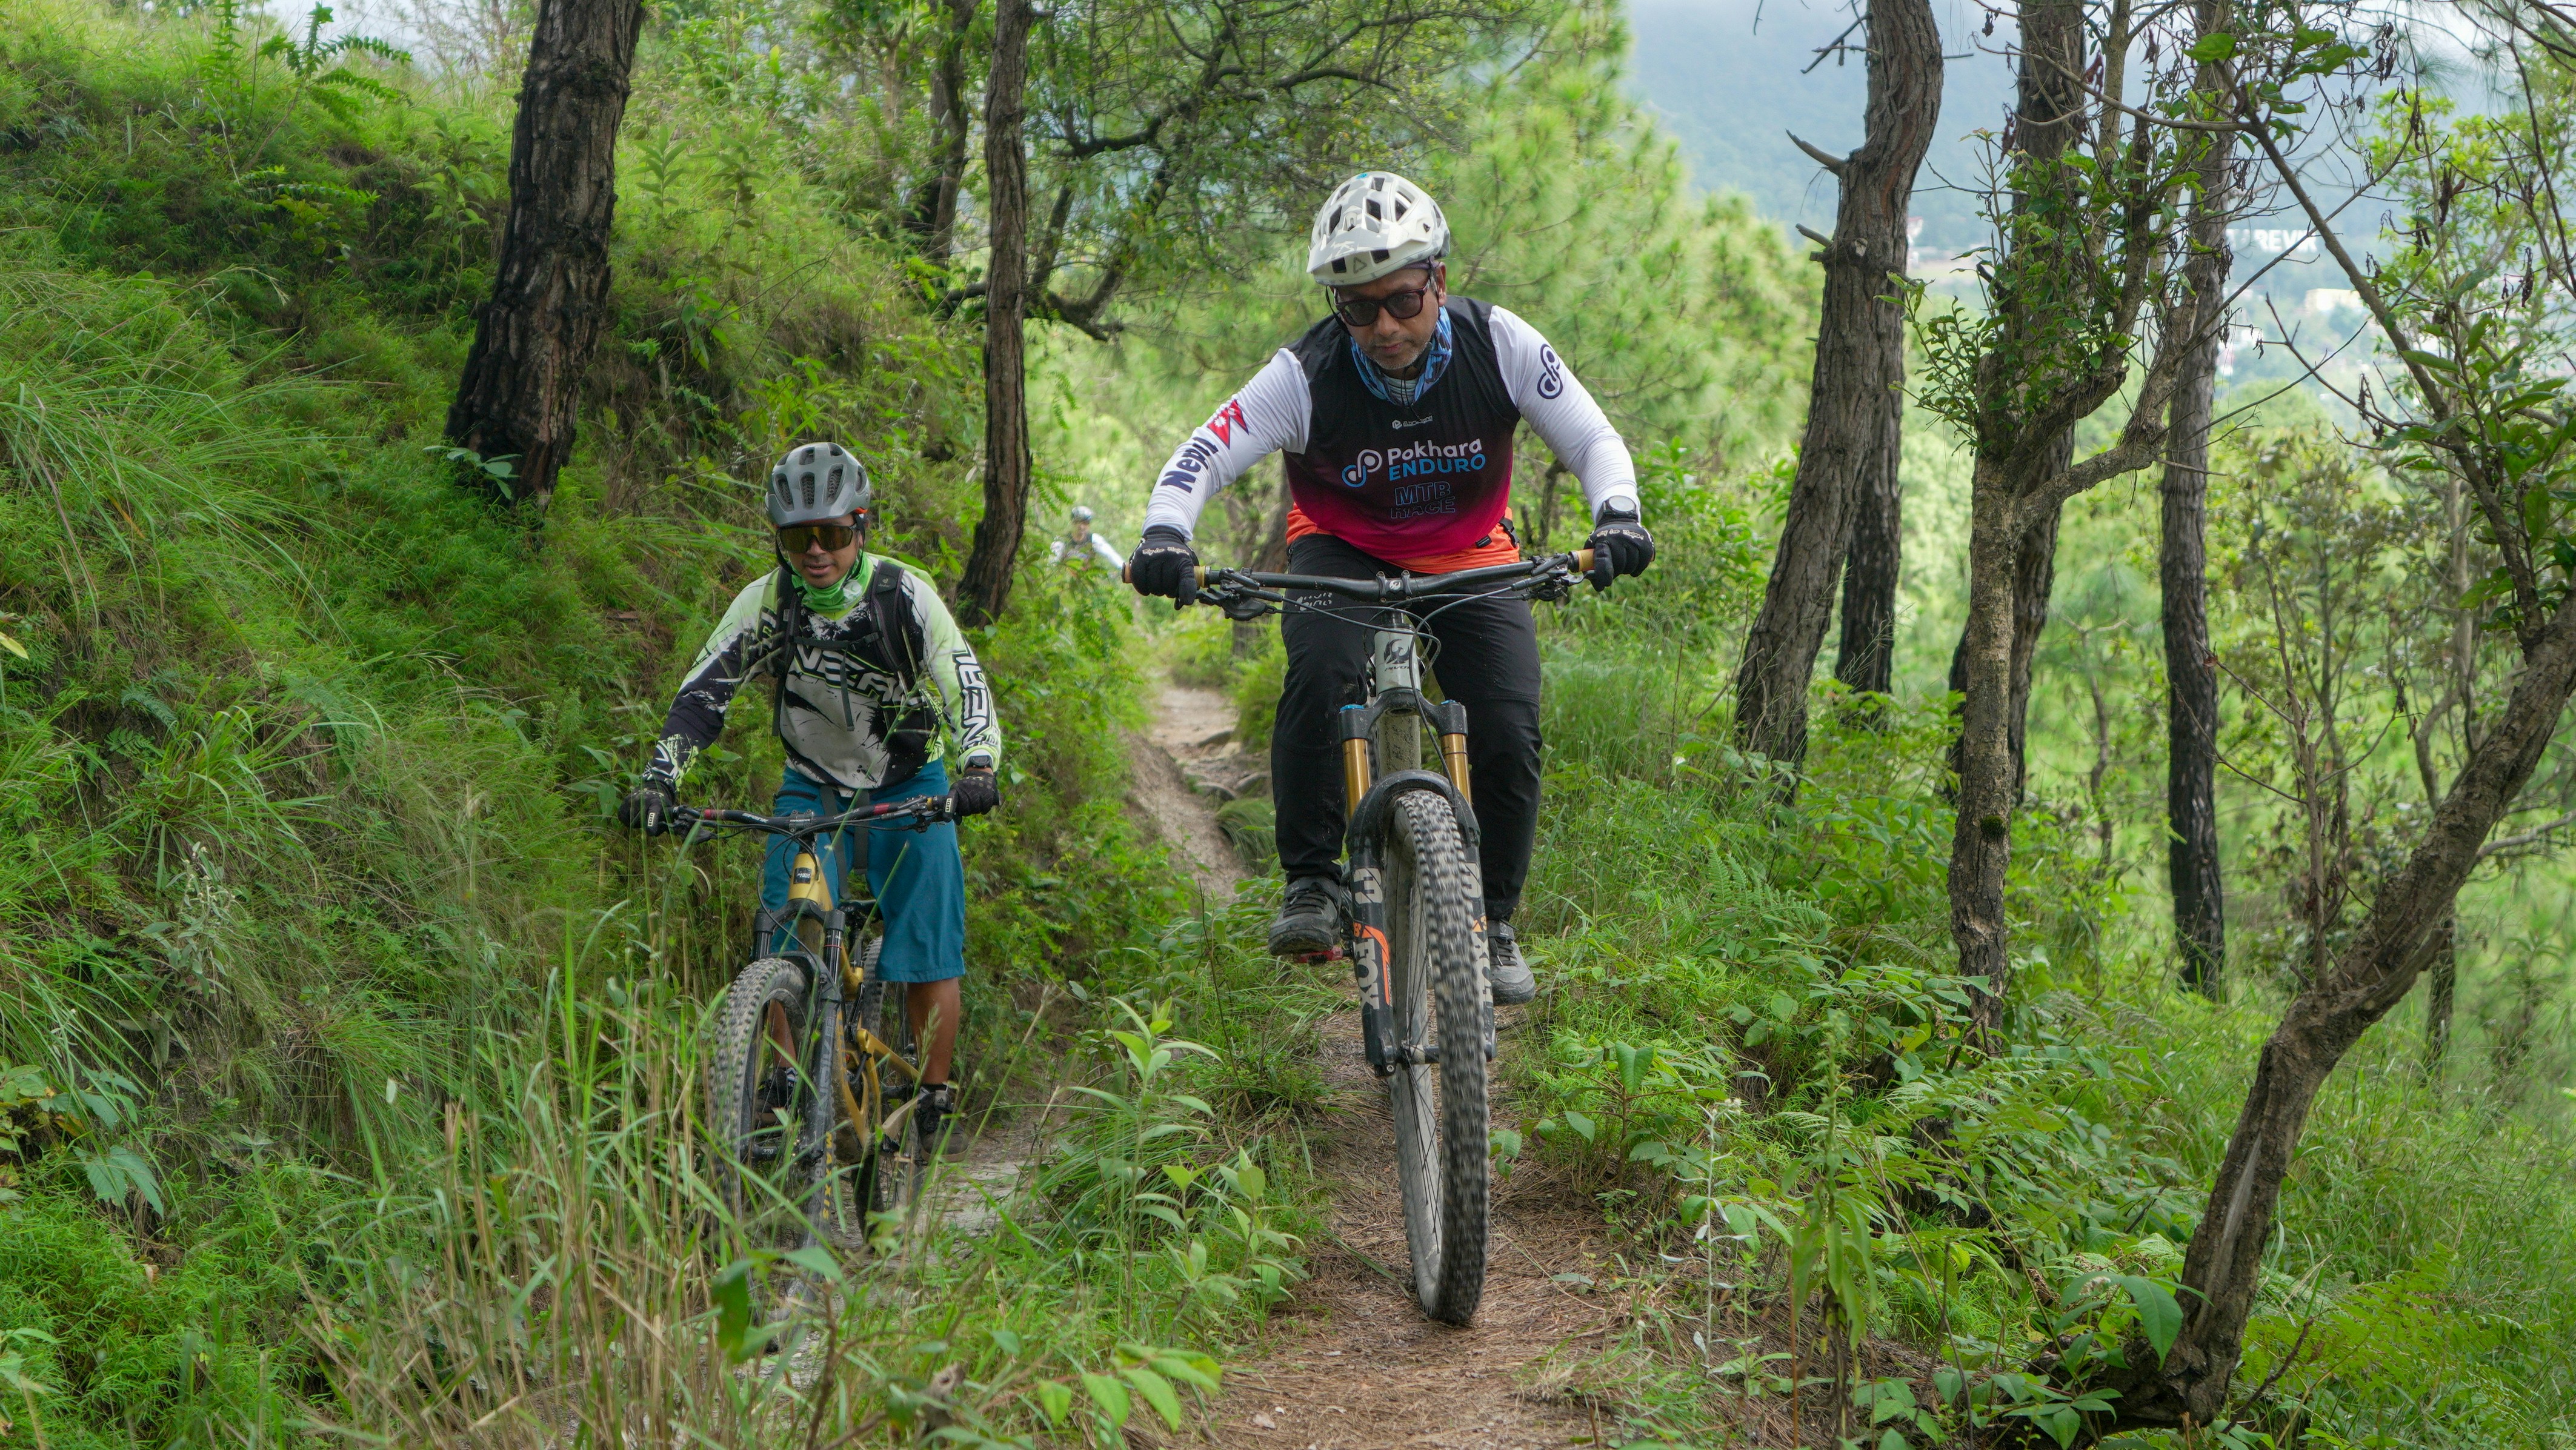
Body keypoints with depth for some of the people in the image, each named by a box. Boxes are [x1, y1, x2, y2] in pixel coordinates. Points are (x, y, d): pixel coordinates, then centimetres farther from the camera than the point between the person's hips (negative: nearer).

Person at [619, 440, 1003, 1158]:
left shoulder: (904, 595, -20)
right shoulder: (766, 601, -15)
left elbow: (968, 689, -26)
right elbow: (701, 694, -17)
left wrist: (977, 770, -43)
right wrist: (660, 780, -32)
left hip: (909, 786, -2)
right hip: (813, 785, 2)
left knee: (929, 959, -6)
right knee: (789, 934, -15)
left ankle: (933, 1102, 10)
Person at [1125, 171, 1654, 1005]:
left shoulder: (1500, 345, -21)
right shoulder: (1307, 375, -26)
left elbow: (1595, 441, -16)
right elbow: (1200, 459, -28)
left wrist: (1616, 519, -36)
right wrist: (1164, 537, -47)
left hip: (1469, 556, 2)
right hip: (1343, 551, -1)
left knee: (1509, 732, -15)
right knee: (1323, 676, -33)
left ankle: (1492, 921, 5)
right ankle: (1311, 882, -17)